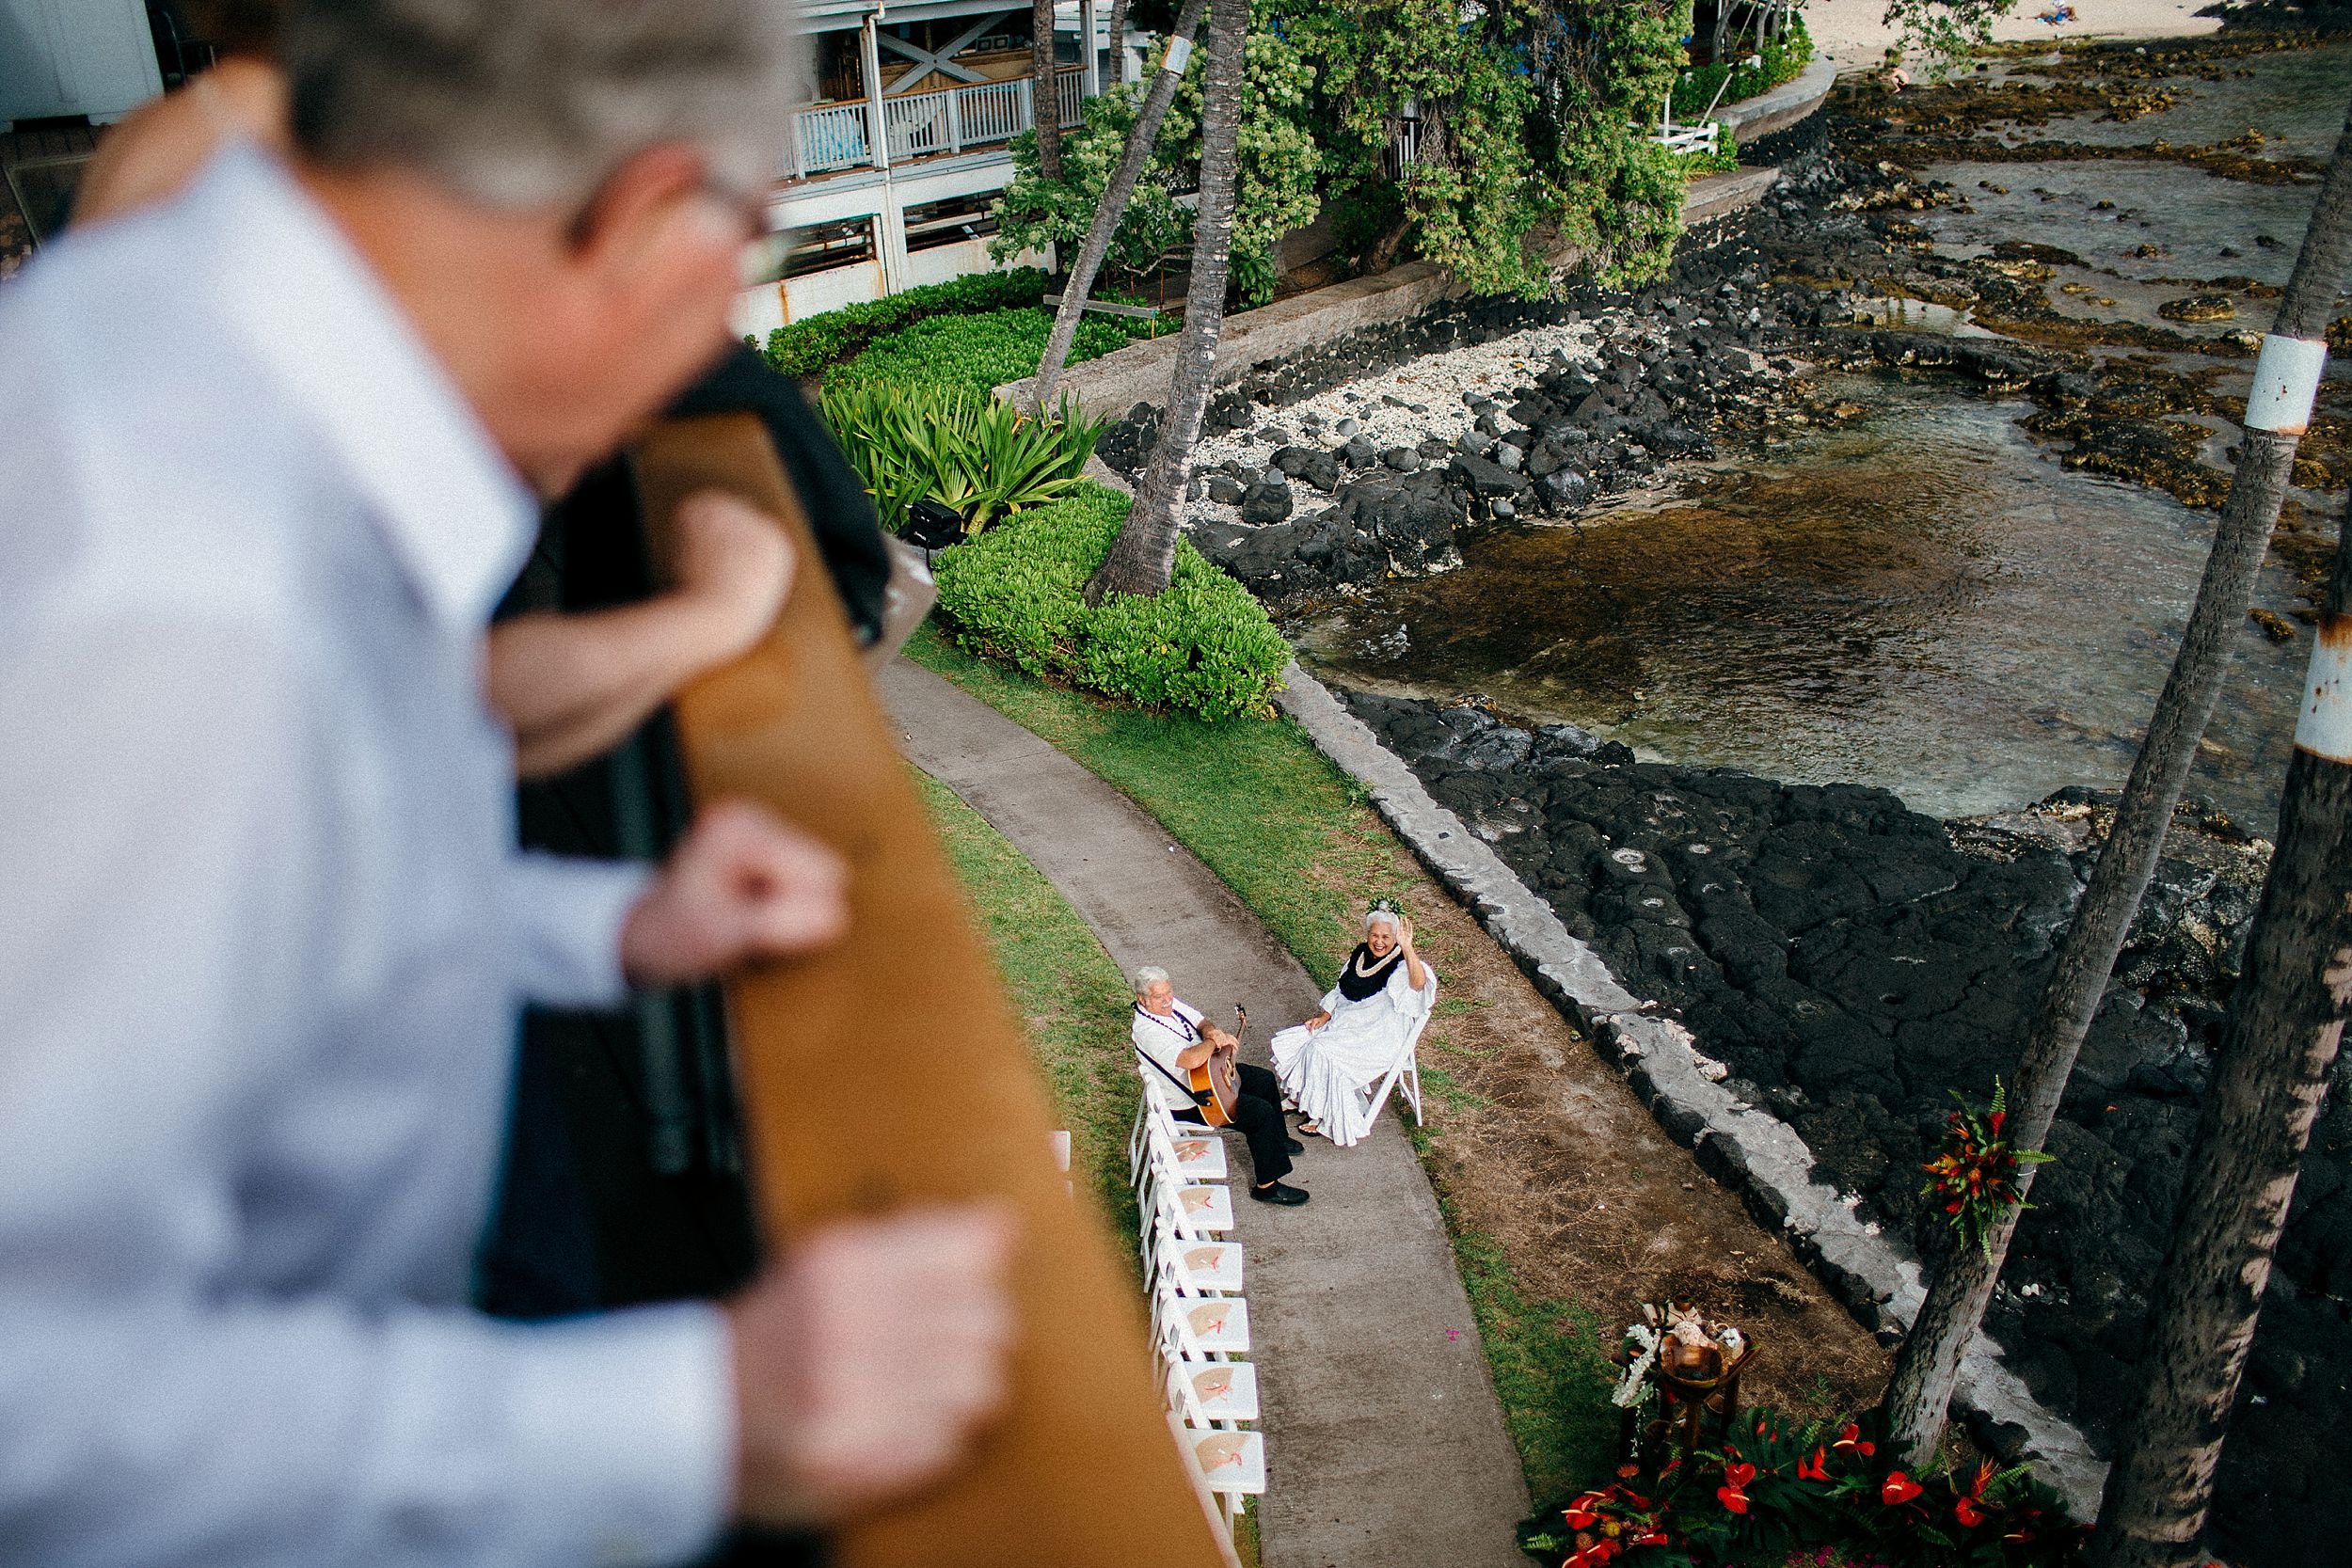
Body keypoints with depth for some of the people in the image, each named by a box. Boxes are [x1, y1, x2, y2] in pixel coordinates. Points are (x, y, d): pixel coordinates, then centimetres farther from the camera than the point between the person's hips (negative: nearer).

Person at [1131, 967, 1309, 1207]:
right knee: (1262, 1112, -17)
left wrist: (1211, 1032, -20)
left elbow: (1200, 1023, 5)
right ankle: (1267, 1186, -5)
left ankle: (1277, 1139, 44)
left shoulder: (1168, 1004, -5)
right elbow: (1192, 1060, -45)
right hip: (1189, 1102, -10)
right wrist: (1214, 1040, -25)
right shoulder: (1147, 1031, -34)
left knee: (1265, 1080, 21)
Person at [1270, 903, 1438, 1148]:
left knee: (1323, 1050, -25)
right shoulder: (1360, 954, 6)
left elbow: (1419, 982, -41)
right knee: (1293, 1042, -7)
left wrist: (1406, 947, -54)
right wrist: (1323, 1017, 3)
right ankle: (1299, 1096, 12)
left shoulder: (1401, 965, -16)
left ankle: (1325, 1118, -7)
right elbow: (1340, 991, 17)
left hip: (1378, 1038, -7)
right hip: (1344, 1023, 8)